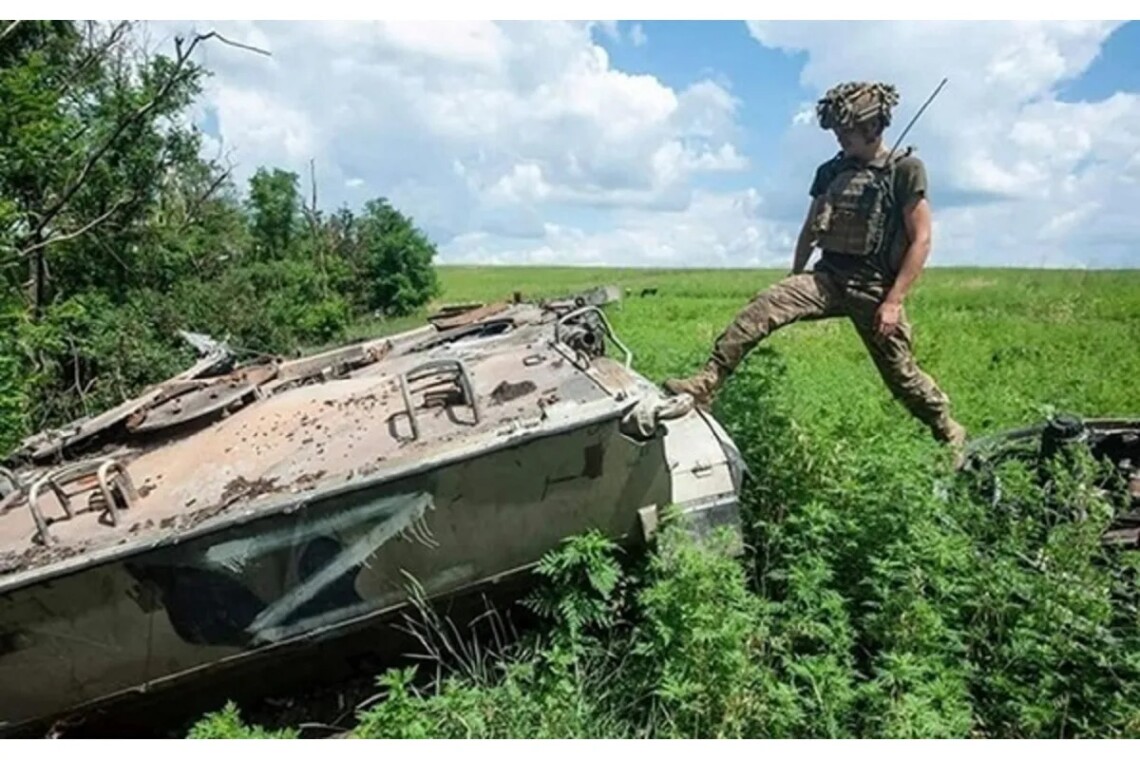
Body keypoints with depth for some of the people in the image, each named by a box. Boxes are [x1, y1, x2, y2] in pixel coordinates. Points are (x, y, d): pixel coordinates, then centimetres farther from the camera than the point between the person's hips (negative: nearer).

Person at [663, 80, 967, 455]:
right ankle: (705, 385, -26)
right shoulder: (831, 171, 11)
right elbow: (809, 231, 20)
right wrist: (794, 283, 20)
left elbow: (921, 240, -8)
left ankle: (951, 435, 29)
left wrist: (893, 301, -15)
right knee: (763, 306, -20)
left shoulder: (905, 169, -4)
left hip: (874, 286, -4)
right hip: (827, 276, 4)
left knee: (901, 373, 5)